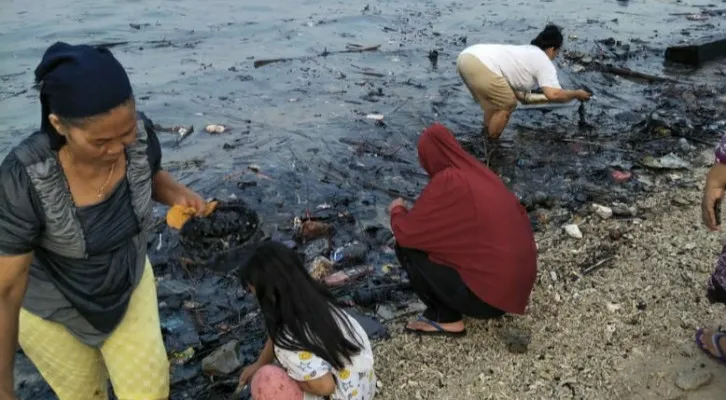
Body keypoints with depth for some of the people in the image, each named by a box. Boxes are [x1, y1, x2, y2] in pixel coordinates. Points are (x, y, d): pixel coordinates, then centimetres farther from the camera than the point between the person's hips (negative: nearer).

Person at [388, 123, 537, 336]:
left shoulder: (447, 182, -15)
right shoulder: (479, 172, 5)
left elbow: (405, 233, -11)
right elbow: (518, 211, 21)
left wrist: (397, 210, 13)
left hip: (489, 294, -8)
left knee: (407, 247, -1)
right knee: (442, 236, 24)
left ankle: (446, 319, 6)